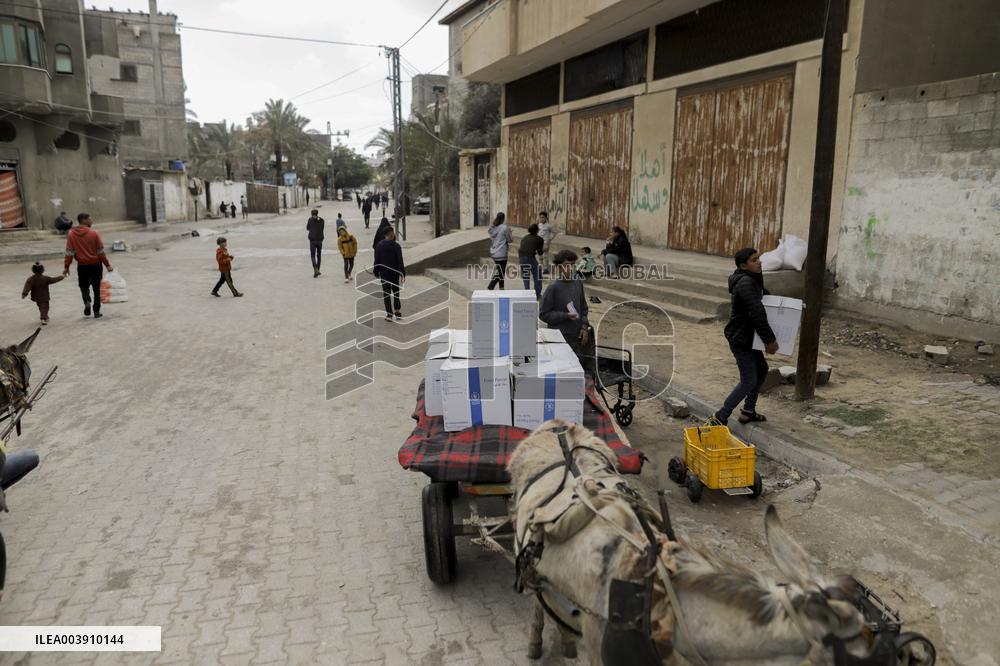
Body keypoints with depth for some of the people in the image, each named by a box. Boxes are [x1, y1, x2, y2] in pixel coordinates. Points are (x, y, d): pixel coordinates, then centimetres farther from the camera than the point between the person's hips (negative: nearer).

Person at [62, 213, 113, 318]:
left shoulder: (71, 234, -4)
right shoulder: (94, 233, -9)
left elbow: (69, 252, -4)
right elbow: (100, 251, -6)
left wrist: (66, 266, 3)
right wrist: (107, 265, 0)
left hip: (82, 265, 2)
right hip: (95, 264, -1)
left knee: (84, 286, 20)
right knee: (96, 288, 8)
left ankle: (87, 301, -8)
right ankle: (97, 312, 8)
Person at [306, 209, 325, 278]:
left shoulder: (310, 220, -5)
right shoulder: (322, 220, 4)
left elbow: (307, 228, 6)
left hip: (313, 240, -3)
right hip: (320, 240, 3)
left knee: (313, 256, -2)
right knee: (319, 256, 15)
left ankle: (316, 270, -21)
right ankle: (317, 270, 19)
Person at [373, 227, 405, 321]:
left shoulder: (379, 246, -4)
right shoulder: (396, 246, -12)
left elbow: (377, 261, 0)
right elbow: (400, 261, -12)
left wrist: (376, 272, 10)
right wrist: (402, 274, -9)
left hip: (384, 273, 1)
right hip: (395, 273, -1)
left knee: (386, 293, 6)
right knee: (396, 291, 17)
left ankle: (389, 314, 4)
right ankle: (397, 311, 14)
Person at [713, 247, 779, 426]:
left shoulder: (752, 280, 9)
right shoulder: (746, 283, -23)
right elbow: (757, 313, -28)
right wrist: (770, 340, -24)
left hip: (748, 337, 11)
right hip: (740, 339, -10)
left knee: (761, 369, 22)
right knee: (748, 381, -6)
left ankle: (748, 411, 31)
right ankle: (720, 417, 0)